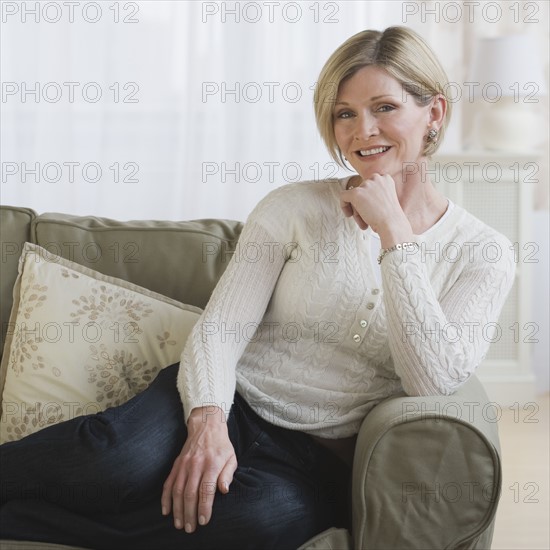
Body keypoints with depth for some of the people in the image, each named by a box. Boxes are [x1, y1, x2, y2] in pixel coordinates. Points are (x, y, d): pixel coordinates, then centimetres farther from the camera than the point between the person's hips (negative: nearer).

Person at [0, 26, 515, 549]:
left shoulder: (483, 255, 3)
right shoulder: (295, 207, 3)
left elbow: (435, 381, -12)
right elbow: (220, 328, -4)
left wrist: (394, 232, -13)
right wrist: (207, 421, -24)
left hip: (316, 457, 0)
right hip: (231, 402, 0)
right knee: (119, 462, -36)